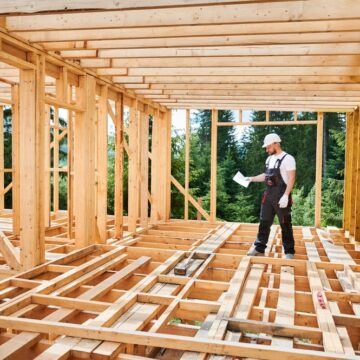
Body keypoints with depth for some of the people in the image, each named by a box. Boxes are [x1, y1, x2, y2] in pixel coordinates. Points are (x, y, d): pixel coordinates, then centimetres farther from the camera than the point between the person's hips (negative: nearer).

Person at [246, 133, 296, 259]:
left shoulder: (287, 158, -11)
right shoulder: (269, 159, 13)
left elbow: (291, 179, -16)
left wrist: (285, 196, -24)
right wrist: (251, 179, 15)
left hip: (281, 196, -7)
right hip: (268, 195, 7)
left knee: (285, 225, 2)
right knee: (264, 222, 11)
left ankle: (289, 251, 12)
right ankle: (259, 248, 19)